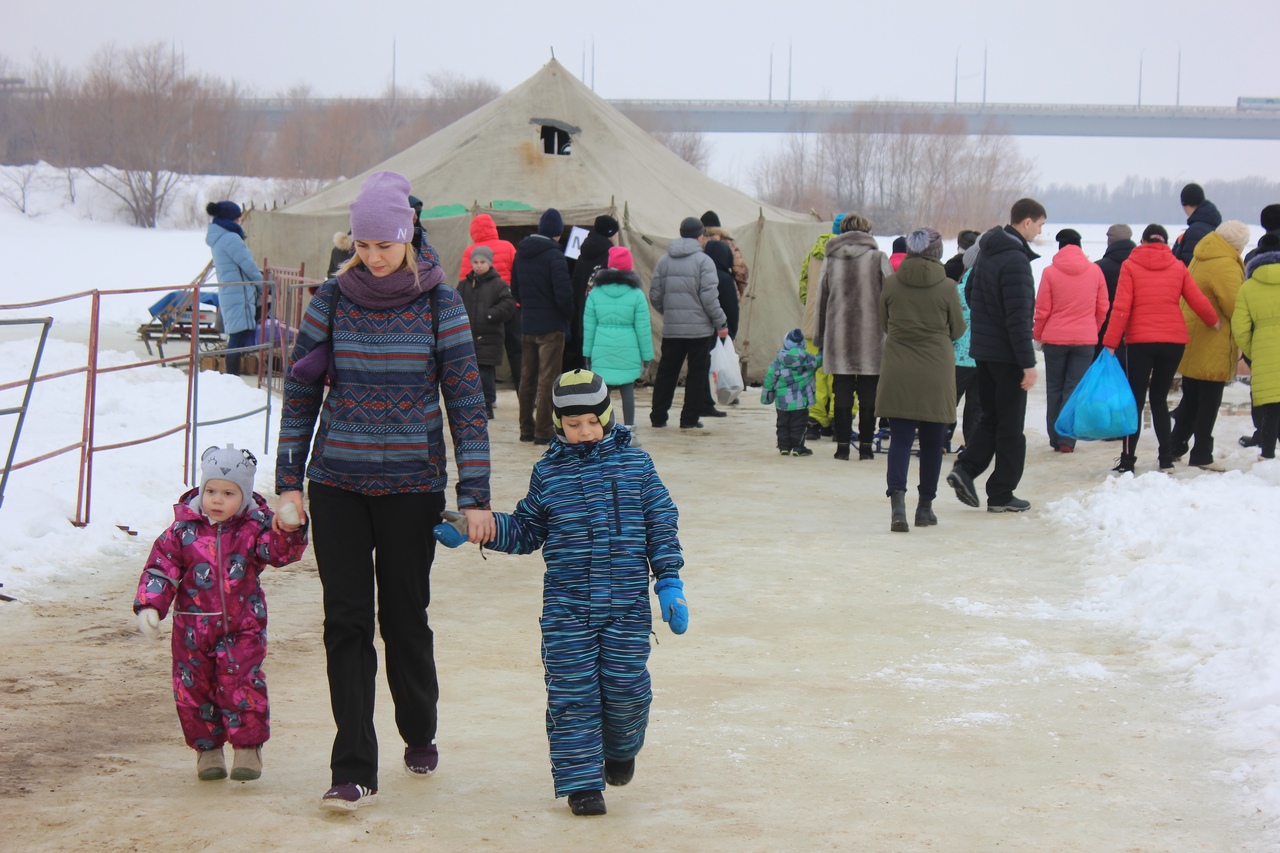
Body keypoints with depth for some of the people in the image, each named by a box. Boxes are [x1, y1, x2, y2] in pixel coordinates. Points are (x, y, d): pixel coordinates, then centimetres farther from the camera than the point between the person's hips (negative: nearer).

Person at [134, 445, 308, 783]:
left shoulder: (254, 529, -1)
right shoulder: (184, 530, -1)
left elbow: (280, 552, -14)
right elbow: (160, 568, -1)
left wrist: (289, 530, -34)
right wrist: (150, 606, -12)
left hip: (242, 627, -1)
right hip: (193, 627, 2)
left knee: (241, 685, -9)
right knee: (194, 689, 5)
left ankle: (248, 748, 3)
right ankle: (208, 750, 19)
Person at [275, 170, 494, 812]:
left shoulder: (438, 302, -4)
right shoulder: (332, 299, 0)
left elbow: (465, 398, -2)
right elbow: (300, 392, 6)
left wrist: (475, 495, -5)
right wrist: (289, 481, 2)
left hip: (412, 484, -1)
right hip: (338, 484, 1)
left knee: (405, 616, 9)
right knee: (346, 621, -3)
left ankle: (419, 735, 34)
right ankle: (354, 771, -1)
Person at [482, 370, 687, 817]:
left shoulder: (635, 464, 2)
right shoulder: (548, 471, 5)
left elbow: (660, 526, 6)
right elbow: (527, 531, 12)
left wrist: (669, 582, 0)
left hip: (627, 603, 0)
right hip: (566, 606, 1)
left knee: (626, 687, 3)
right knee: (571, 694, -2)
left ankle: (621, 749, 34)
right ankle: (581, 781, 7)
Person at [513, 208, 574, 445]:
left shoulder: (521, 253, 7)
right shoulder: (554, 256, -16)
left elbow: (514, 290, 13)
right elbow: (563, 293, -19)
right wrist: (569, 316, -3)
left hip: (527, 325, 7)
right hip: (551, 327, -7)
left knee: (527, 378, 14)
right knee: (547, 379, -3)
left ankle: (526, 429, 19)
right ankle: (543, 431, -4)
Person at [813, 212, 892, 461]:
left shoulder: (830, 260, 4)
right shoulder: (878, 258, -3)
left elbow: (822, 299, 8)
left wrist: (820, 338, 14)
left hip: (838, 337, 2)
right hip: (871, 338, -2)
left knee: (842, 393, 6)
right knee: (868, 394, 5)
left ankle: (842, 445, 5)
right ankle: (865, 445, 6)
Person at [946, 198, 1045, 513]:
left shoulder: (986, 253, 9)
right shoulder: (1015, 260, -19)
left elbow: (969, 293, 20)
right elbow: (1018, 316, -22)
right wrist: (1028, 363, -19)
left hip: (982, 348, 8)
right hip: (1006, 354, -8)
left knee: (990, 417, 18)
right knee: (1011, 426, 1)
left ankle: (965, 468, 1)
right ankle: (1001, 495, 5)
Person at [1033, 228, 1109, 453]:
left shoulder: (1050, 272, -8)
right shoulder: (1095, 272, -1)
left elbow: (1042, 309, -4)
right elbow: (1103, 308, 6)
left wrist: (1038, 334, 11)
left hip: (1055, 338, -1)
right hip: (1085, 340, 1)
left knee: (1055, 389, 12)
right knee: (1076, 388, 4)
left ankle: (1055, 438, 13)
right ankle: (1067, 439, -5)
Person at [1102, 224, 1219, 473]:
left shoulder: (1130, 266, -2)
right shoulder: (1177, 267, 5)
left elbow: (1121, 309, -8)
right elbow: (1198, 301, 6)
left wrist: (1111, 343, -7)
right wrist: (1214, 322, 25)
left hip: (1140, 342, -3)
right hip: (1174, 341, 3)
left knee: (1136, 400, 1)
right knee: (1159, 398, 15)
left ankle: (1128, 460, -6)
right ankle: (1166, 457, 10)